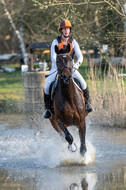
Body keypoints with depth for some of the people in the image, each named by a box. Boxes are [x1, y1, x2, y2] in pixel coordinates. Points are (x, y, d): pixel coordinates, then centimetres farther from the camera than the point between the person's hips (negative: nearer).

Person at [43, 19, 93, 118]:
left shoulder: (73, 42, -3)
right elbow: (53, 57, -17)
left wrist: (78, 63, -32)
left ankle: (87, 102, 3)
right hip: (57, 68, -1)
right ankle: (47, 108, 0)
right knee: (47, 87, -20)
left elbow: (80, 56, -9)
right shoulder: (55, 42, -9)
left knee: (82, 83, -21)